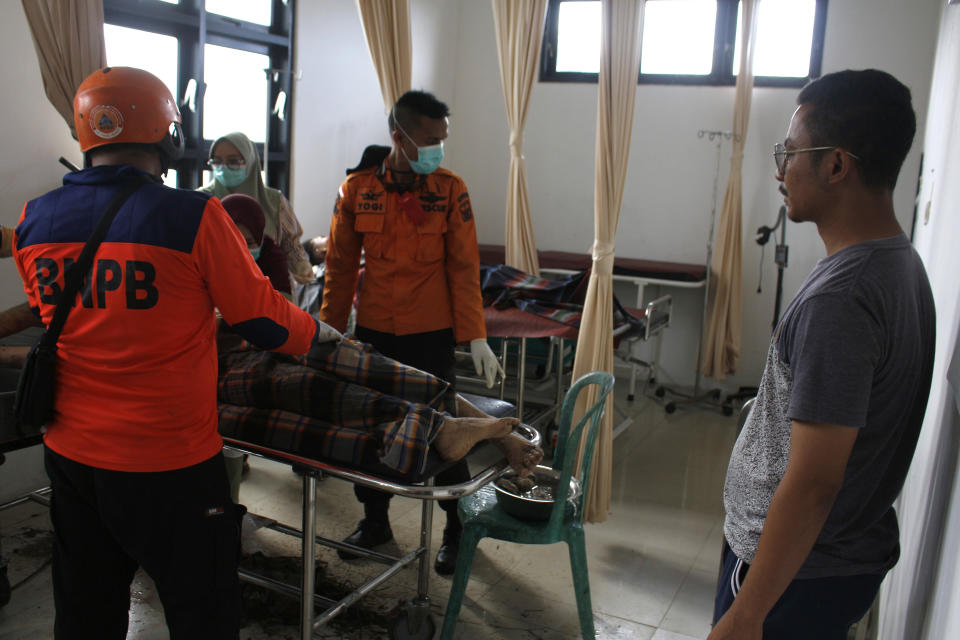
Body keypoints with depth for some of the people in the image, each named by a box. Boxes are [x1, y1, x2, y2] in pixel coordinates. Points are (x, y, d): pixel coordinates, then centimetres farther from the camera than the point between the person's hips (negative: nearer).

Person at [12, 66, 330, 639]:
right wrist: (316, 332, 9)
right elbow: (263, 320, -12)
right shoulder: (194, 216, -17)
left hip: (71, 456, 6)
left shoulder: (34, 221, 0)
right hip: (168, 463, -5)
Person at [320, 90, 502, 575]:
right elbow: (340, 266, 6)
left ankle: (458, 529, 24)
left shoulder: (450, 191, -4)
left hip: (431, 335, -2)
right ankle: (374, 521, 33)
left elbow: (464, 267, -5)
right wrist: (329, 330, 5)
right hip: (373, 332, 2)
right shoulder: (356, 189, -1)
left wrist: (476, 337, -12)